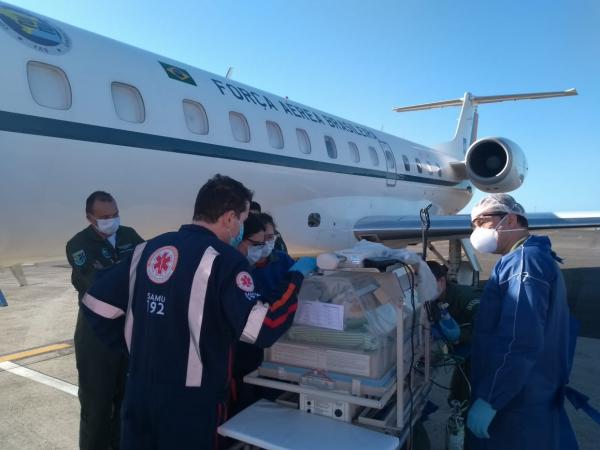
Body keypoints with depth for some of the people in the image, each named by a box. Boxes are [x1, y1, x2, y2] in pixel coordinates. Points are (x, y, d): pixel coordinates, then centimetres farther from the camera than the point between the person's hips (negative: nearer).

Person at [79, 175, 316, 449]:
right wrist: (296, 276, -13)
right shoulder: (224, 259, -16)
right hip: (192, 400, -5)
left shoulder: (147, 249, 3)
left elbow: (95, 304, 7)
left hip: (139, 393, 5)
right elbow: (262, 330, -25)